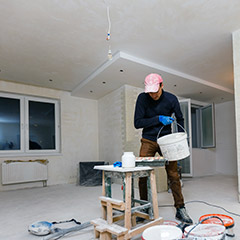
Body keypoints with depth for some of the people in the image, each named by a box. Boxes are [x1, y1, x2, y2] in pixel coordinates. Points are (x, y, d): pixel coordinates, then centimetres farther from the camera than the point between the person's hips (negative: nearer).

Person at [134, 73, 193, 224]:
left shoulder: (171, 99, -6)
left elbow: (180, 120, 8)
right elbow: (137, 123, -12)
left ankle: (180, 209, 14)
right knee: (142, 175, -2)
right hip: (148, 141, 0)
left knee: (173, 174, -1)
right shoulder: (142, 98, -9)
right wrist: (158, 119, -22)